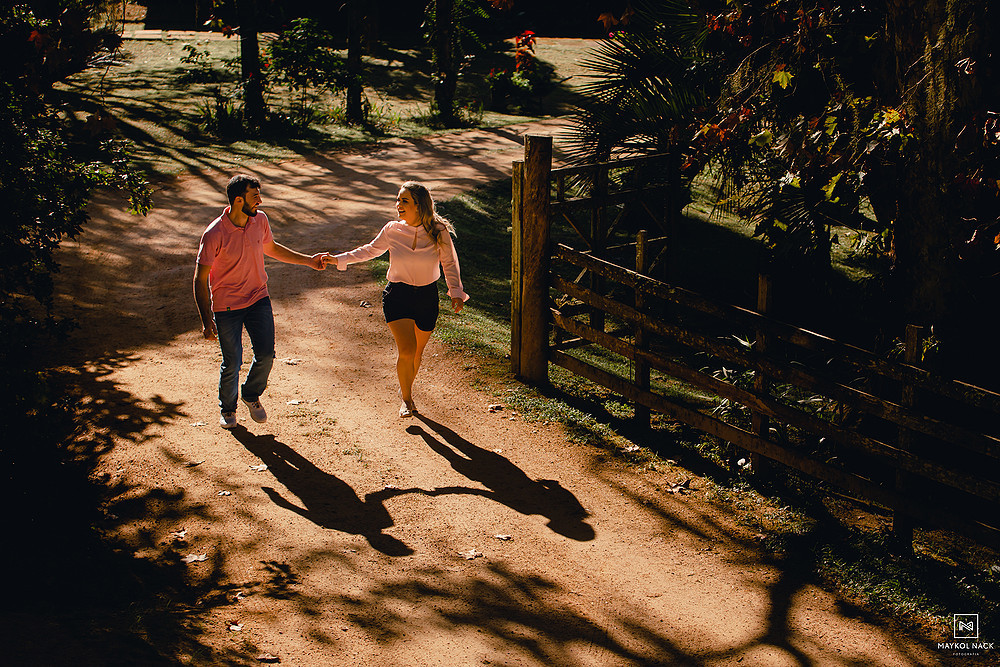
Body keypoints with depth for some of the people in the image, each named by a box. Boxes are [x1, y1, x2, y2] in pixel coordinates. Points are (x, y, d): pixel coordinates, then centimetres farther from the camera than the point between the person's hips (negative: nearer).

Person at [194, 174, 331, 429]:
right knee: (232, 363, 0)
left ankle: (252, 396, 27)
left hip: (258, 299, 4)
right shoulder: (214, 235, -21)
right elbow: (201, 279, -14)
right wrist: (207, 321, -16)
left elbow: (271, 248, 17)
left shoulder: (259, 220, -5)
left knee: (266, 355, -3)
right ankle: (228, 409, 28)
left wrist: (309, 260, 14)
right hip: (226, 306, -4)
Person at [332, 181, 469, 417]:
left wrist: (456, 292, -9)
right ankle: (406, 399, 8)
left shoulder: (439, 232, -9)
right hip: (397, 296, -1)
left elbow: (449, 263, 2)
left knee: (417, 353, 11)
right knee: (406, 350, -13)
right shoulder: (392, 230, -6)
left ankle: (406, 388, 40)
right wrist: (339, 259, 8)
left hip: (427, 297, 1)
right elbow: (370, 250, 11)